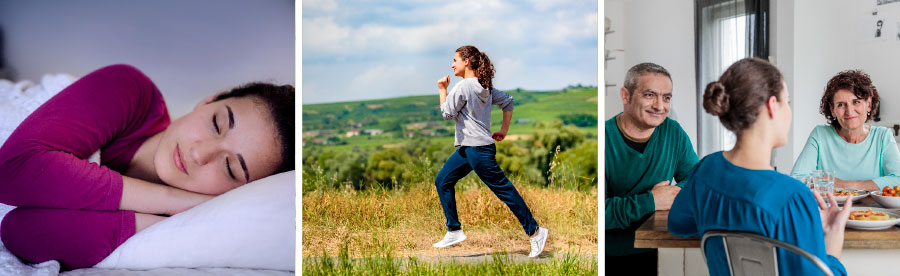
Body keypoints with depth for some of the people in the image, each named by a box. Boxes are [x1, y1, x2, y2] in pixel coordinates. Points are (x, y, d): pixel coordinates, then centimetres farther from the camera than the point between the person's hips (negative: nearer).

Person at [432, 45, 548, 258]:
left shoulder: (463, 87, -15)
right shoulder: (484, 87, 12)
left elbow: (447, 113, -12)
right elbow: (507, 101, 17)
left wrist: (442, 90, -1)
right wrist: (504, 130, 18)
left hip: (479, 149, -10)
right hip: (468, 147, 10)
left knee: (504, 189, -5)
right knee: (442, 181, 12)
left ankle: (535, 232, 2)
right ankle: (454, 232, 16)